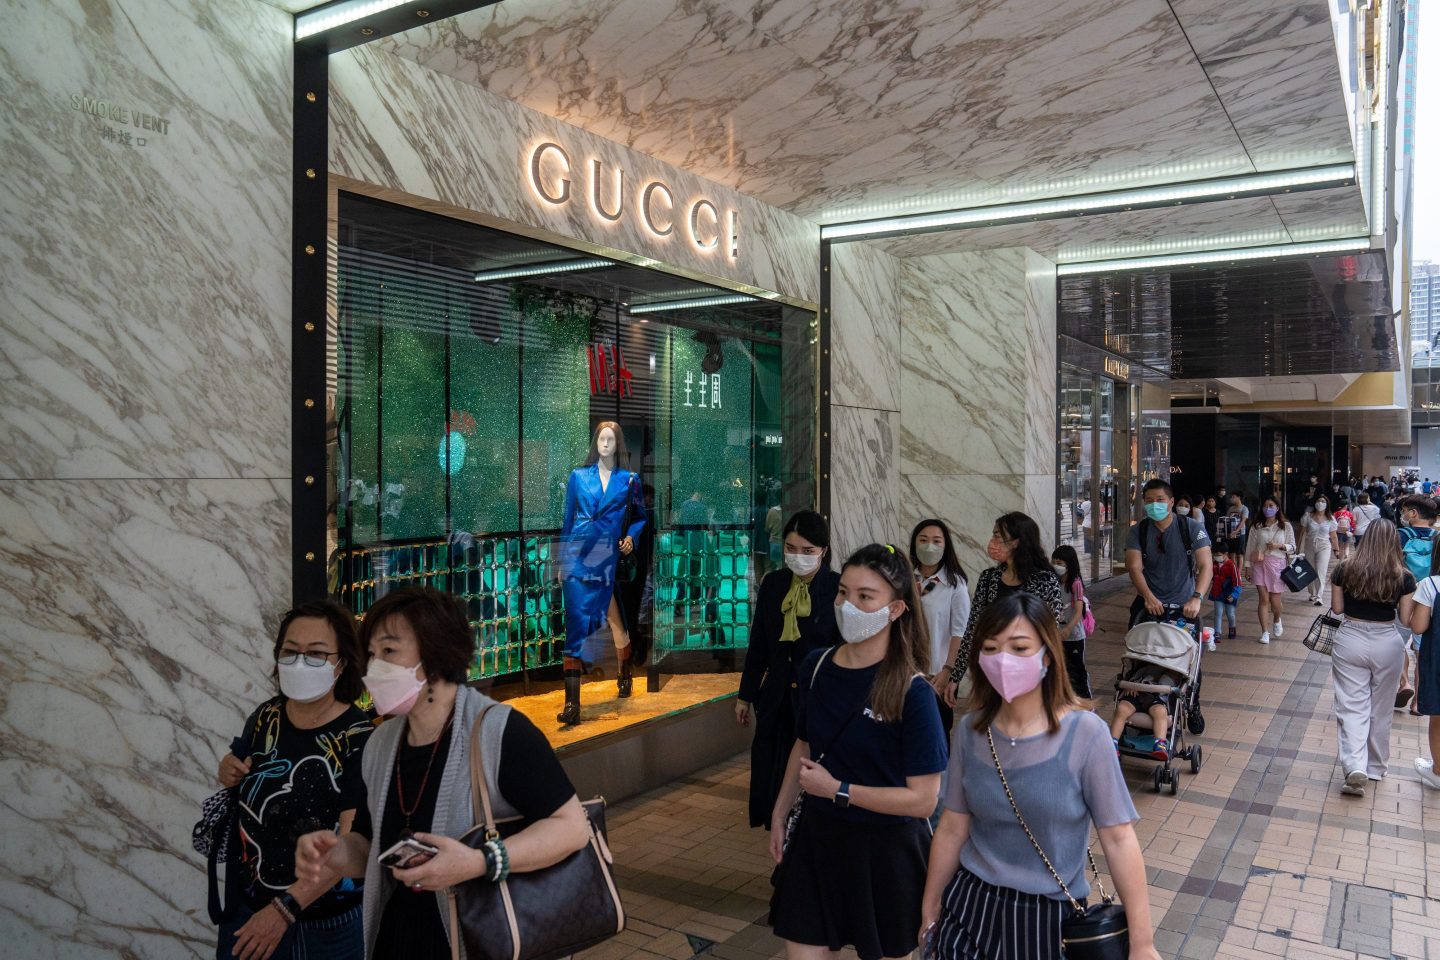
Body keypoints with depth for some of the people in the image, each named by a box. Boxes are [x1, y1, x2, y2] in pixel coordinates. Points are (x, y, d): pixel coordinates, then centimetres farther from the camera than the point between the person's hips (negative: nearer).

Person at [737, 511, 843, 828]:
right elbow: (758, 645, 9)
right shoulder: (773, 584, 3)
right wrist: (745, 696, 12)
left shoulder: (838, 587, -9)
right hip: (777, 697, 4)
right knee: (771, 772, 9)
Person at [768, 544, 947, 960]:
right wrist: (779, 813, 14)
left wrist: (837, 790, -19)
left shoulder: (911, 691, -19)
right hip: (818, 836, 4)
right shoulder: (816, 666, -5)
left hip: (886, 848, -4)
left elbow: (923, 799, -19)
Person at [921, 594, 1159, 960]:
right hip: (970, 908, 3)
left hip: (1050, 916, -3)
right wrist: (929, 913, 10)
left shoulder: (1085, 733, -16)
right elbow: (952, 829, 3)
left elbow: (1118, 838, -13)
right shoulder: (969, 731, -6)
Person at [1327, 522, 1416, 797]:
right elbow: (1407, 620, -4)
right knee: (1380, 710, 16)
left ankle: (1355, 767, -11)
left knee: (1352, 707, 5)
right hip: (1388, 644, 1)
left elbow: (1336, 608, 1)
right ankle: (1375, 767, 30)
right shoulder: (1403, 577, -10)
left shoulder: (1345, 570, -8)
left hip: (1350, 641, 0)